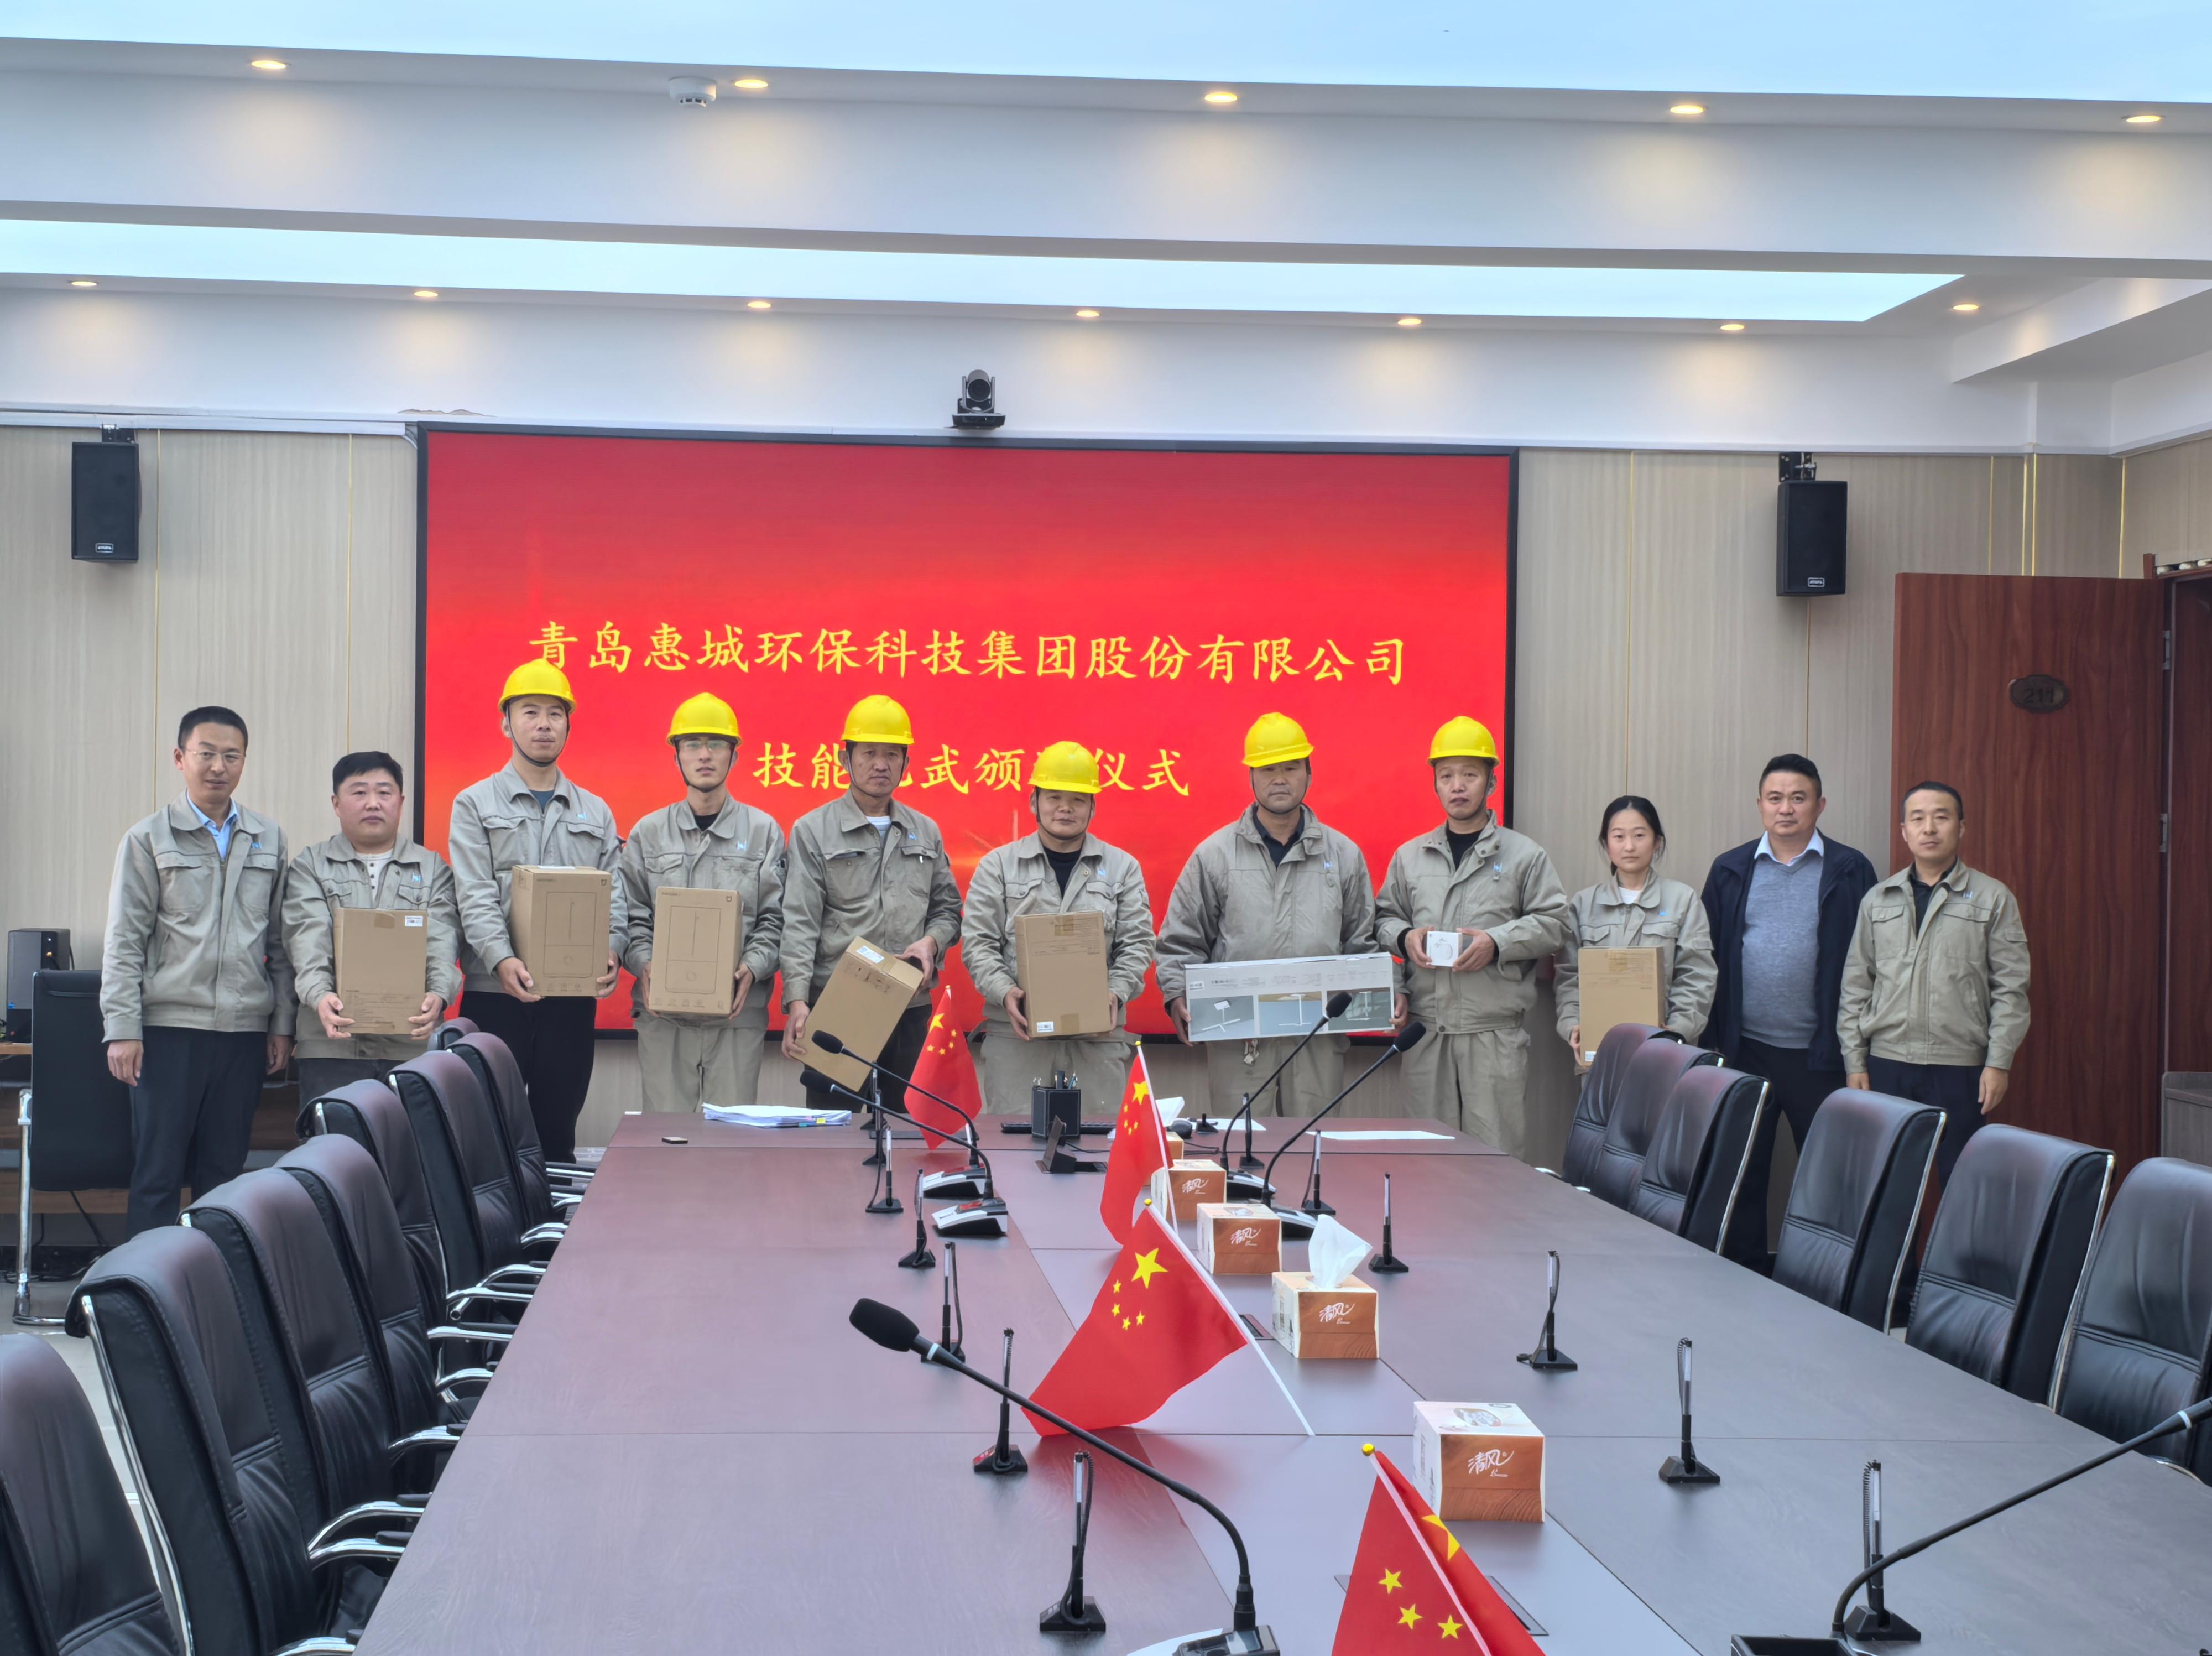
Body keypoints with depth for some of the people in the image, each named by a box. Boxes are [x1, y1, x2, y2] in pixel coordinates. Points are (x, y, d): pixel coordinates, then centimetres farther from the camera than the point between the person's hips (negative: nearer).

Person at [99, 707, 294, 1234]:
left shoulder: (269, 841, 11)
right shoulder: (148, 840, 2)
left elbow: (280, 941, 12)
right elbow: (124, 942, -1)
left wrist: (283, 1024, 7)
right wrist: (122, 1029, -7)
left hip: (245, 1028, 3)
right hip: (170, 1027, -3)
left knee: (224, 1171, 7)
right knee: (158, 1170, -1)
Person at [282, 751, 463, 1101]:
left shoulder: (433, 868, 15)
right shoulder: (310, 867, 12)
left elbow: (442, 942, 0)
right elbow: (309, 941, -4)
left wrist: (439, 996, -20)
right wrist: (320, 996, -23)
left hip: (414, 1041, 1)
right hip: (333, 1042, -1)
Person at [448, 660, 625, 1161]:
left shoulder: (595, 813, 15)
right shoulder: (475, 805, 6)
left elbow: (612, 896, 7)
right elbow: (475, 897, -6)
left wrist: (610, 954, -14)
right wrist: (502, 959, -23)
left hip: (573, 994, 3)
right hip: (496, 993, -2)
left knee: (558, 1128, 6)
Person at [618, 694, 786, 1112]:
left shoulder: (763, 831, 8)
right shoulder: (649, 833, 11)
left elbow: (775, 917, 4)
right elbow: (631, 916, 8)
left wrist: (753, 968, -12)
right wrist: (644, 964, -10)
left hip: (737, 1011, -1)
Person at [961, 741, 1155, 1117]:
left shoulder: (1123, 868, 11)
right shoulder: (998, 866, 9)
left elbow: (1136, 944, 6)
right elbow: (978, 943, 3)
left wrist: (1116, 993, -11)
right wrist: (1004, 991, -14)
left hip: (1098, 1034, 1)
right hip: (1016, 1032, -1)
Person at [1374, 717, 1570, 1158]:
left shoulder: (1525, 855, 4)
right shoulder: (1409, 856, 14)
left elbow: (1552, 924, 0)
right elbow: (1384, 918, 19)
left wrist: (1497, 942, -13)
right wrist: (1405, 937, -3)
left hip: (1496, 1033, -3)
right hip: (1426, 1028, 3)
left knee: (1496, 1148, -5)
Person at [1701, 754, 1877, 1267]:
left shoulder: (1849, 872, 1)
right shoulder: (1730, 870, 7)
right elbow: (1710, 958, 8)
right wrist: (1711, 1040, 2)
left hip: (1819, 1053, -2)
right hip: (1746, 1050, 2)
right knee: (1742, 1171, 7)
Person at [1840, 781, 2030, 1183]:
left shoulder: (1993, 900, 3)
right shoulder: (1877, 901, 11)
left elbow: (2010, 988, 0)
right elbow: (1855, 987, 11)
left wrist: (1999, 1062, -6)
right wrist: (1855, 1062, 5)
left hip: (1960, 1066, -2)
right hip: (1887, 1064, 2)